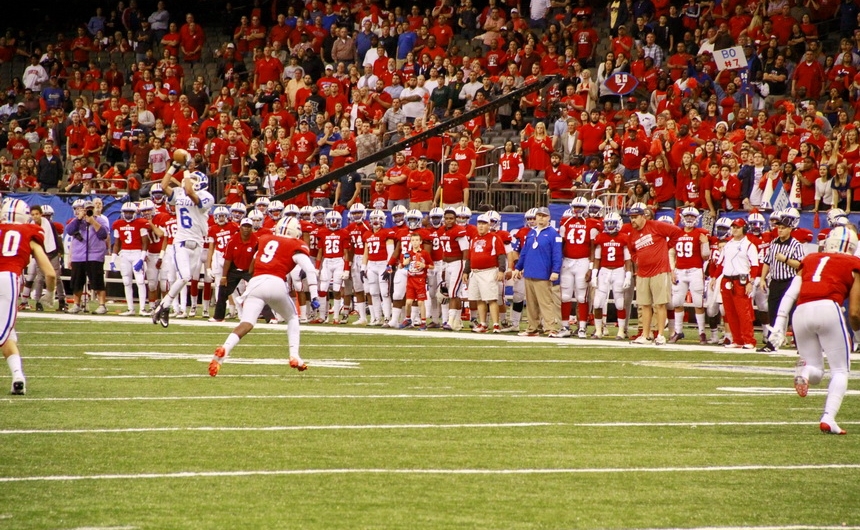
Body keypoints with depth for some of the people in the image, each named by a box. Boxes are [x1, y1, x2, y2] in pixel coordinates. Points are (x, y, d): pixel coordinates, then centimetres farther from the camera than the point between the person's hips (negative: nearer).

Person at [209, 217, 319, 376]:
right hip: (276, 284, -2)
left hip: (255, 283, 2)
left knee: (246, 324, -9)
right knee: (292, 318, 25)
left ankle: (224, 349, -35)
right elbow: (310, 269, -1)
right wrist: (314, 296, -1)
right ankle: (294, 356, 14)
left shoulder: (265, 239, 24)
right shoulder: (296, 246, 12)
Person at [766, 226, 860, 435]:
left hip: (801, 313, 4)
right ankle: (828, 418, -9)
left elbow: (790, 294, 14)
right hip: (828, 309, -4)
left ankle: (805, 370, -19)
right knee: (840, 371, 10)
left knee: (815, 372, 17)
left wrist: (779, 324, 9)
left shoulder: (810, 261, 28)